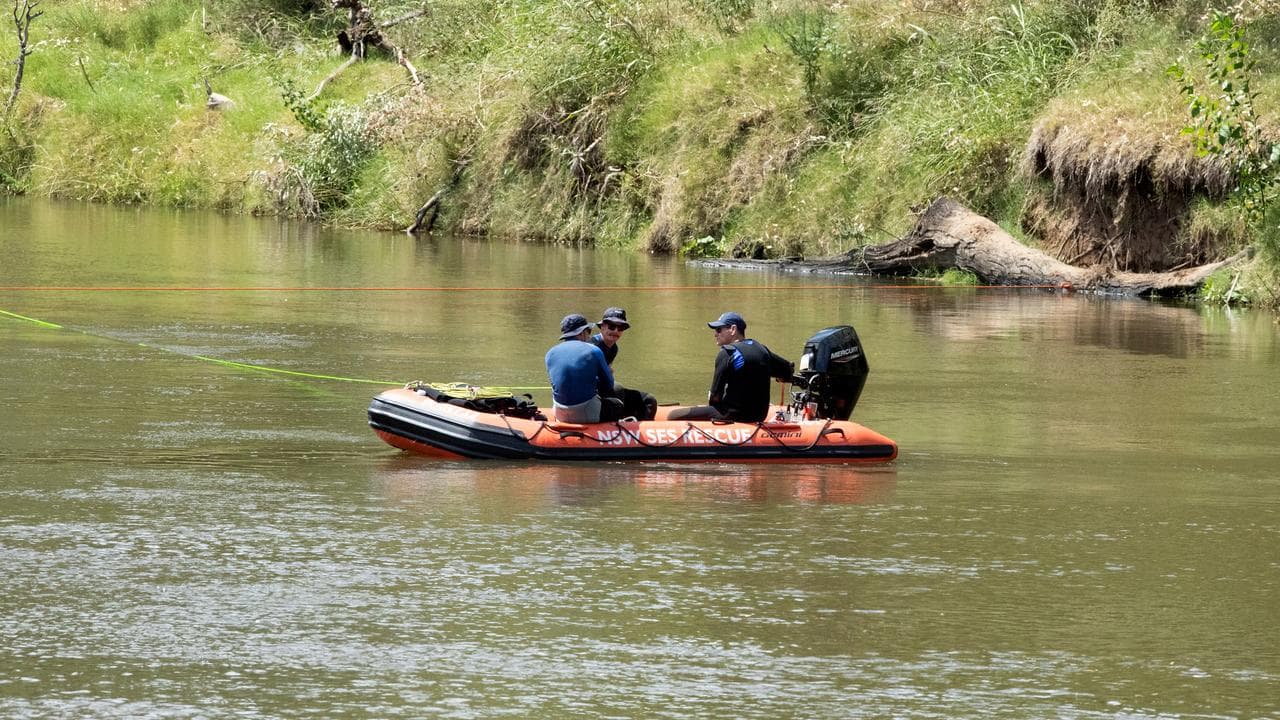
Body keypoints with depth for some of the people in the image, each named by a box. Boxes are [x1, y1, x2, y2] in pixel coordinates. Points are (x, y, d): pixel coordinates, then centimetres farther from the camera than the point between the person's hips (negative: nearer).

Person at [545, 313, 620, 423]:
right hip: (587, 415, -4)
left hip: (560, 415, 4)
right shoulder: (594, 351, -6)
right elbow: (608, 385, 1)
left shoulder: (551, 353, 5)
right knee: (617, 405, 21)